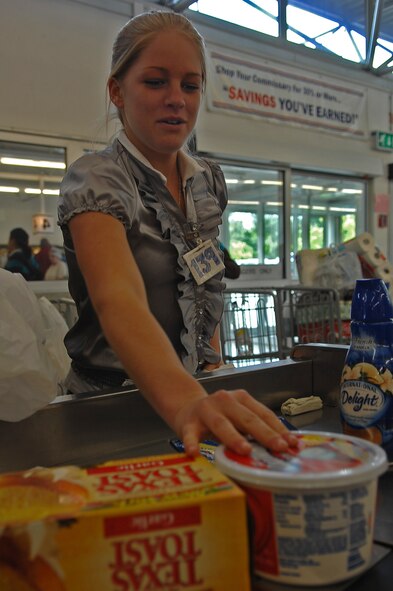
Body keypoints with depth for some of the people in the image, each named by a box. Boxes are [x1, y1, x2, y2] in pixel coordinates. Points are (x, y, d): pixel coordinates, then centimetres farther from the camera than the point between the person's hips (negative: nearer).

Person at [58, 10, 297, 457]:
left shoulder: (210, 181, 4)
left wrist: (215, 363, 2)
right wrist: (184, 401, -47)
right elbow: (118, 300, -31)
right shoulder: (96, 180, -14)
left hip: (194, 390, 4)